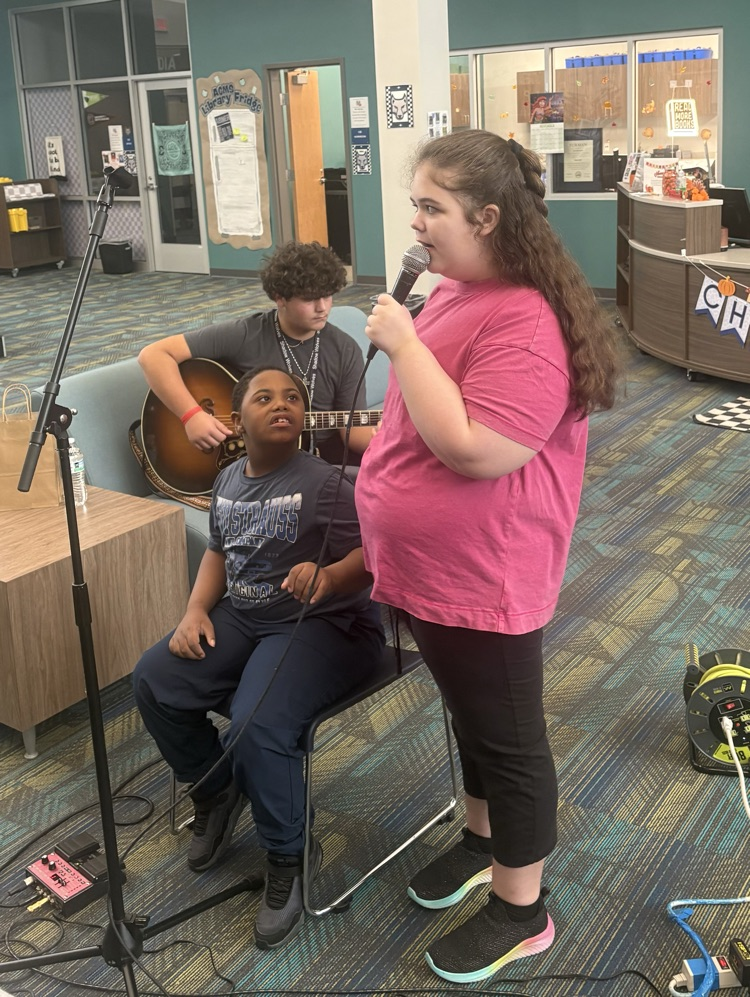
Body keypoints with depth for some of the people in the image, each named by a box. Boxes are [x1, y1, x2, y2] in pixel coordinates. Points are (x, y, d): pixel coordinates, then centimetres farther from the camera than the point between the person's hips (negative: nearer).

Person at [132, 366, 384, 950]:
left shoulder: (323, 483, -14)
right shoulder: (228, 481, 9)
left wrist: (328, 577, -39)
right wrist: (196, 610, 5)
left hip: (325, 625, -8)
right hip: (243, 617, 8)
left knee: (257, 724, -30)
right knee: (153, 680, -7)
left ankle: (290, 859, -3)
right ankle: (216, 794, 18)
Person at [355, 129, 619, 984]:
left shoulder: (524, 322, -24)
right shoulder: (456, 291, 7)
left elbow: (475, 449, -31)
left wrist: (402, 343, -25)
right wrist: (369, 439, 8)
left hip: (482, 577, -9)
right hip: (429, 567, 9)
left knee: (507, 738, 8)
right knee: (470, 716, 25)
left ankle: (521, 909, 27)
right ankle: (483, 840, 46)